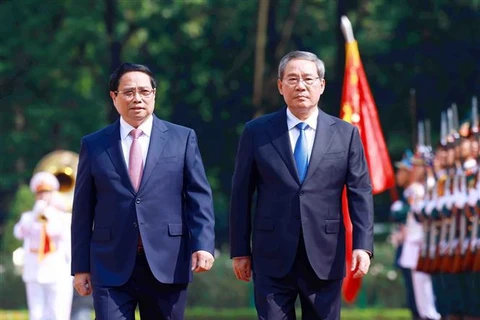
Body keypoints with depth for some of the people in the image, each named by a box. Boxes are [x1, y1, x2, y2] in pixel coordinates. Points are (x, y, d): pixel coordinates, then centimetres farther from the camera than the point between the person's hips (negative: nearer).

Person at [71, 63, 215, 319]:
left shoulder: (182, 139, 8)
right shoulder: (94, 145, 8)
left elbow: (199, 198, 3)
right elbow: (83, 210, 9)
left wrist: (203, 245, -11)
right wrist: (80, 267, 5)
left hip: (167, 266, 0)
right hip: (111, 269, 0)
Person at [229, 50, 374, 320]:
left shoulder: (346, 134, 5)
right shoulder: (257, 132, 4)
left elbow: (361, 194, 2)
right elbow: (241, 194, 6)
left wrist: (363, 246, -9)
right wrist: (240, 250, 3)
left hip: (325, 260, 1)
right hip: (272, 259, -1)